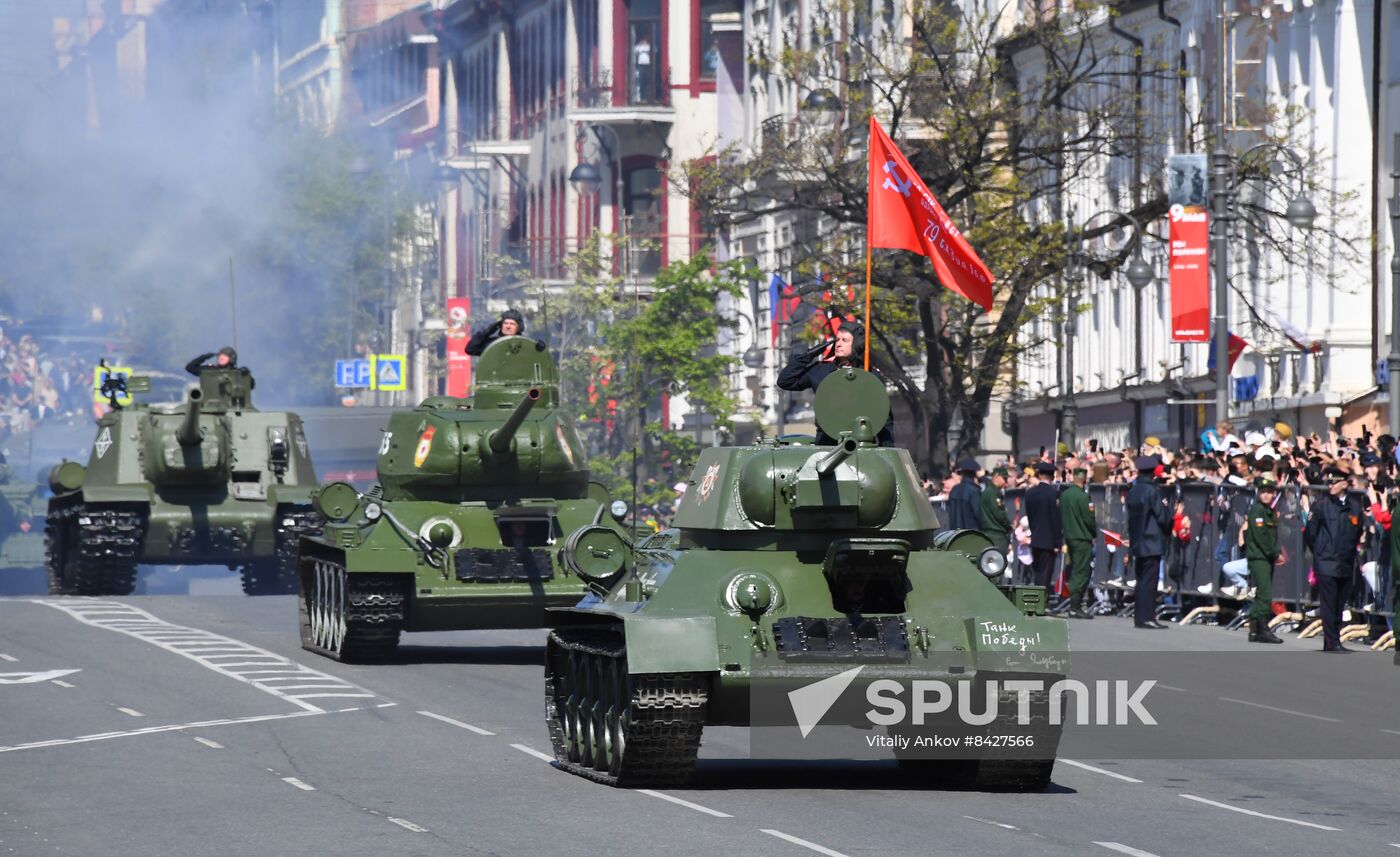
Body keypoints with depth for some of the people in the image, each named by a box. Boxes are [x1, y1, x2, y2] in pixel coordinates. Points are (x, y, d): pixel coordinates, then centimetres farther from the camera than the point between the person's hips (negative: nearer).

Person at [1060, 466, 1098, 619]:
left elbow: (1060, 516, 12)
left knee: (1076, 571, 15)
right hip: (1082, 538, -8)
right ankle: (1075, 608, -5)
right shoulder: (1082, 496, -16)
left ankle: (1077, 603, 18)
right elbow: (1088, 519, -14)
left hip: (1069, 536, 8)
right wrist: (1094, 533, 1)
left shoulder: (1064, 495, 7)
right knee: (1081, 572, -4)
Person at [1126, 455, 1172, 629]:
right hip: (1153, 543, -7)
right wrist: (1166, 507, 7)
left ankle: (1139, 618, 14)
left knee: (1142, 581, 13)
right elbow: (1163, 517, -12)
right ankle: (1146, 618, -8)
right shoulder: (1152, 491, -14)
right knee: (1149, 581, -6)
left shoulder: (1132, 491, 9)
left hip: (1137, 542, 7)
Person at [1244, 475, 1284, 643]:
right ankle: (1263, 630, -13)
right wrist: (1275, 554, -13)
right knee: (1265, 594, -13)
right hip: (1258, 558, -9)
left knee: (1262, 595, 10)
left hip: (1268, 558, 9)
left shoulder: (1270, 512, 17)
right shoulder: (1257, 510, -10)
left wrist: (1277, 553, 5)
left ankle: (1255, 631, 13)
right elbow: (1260, 536, -16)